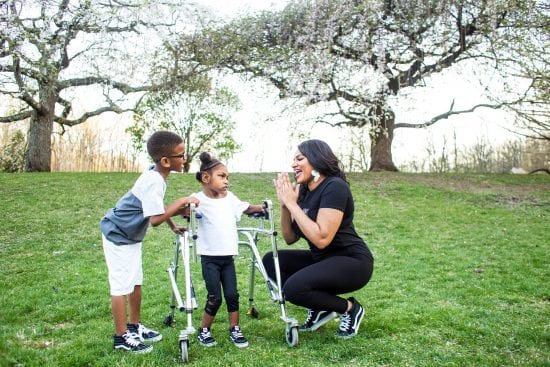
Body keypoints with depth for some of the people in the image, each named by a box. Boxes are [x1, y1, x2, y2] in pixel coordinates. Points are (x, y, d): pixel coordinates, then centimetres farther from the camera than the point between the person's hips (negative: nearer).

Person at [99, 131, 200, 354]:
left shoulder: (157, 175, -1)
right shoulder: (153, 182, -30)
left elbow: (158, 207, 14)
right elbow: (155, 219, -35)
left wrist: (173, 226, 11)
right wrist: (180, 203, -28)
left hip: (131, 235, 10)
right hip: (118, 235, -10)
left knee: (136, 282, 16)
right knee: (122, 285, -3)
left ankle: (134, 327, 30)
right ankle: (121, 337, 9)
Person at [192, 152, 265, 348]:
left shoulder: (230, 198, 7)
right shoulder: (199, 199, -10)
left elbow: (245, 208, 20)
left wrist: (261, 208, 7)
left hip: (228, 257, 5)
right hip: (210, 258, -5)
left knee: (232, 295, 6)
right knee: (215, 297, -2)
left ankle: (235, 330, 21)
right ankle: (204, 331, 18)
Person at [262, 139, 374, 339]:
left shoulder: (334, 187, -19)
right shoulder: (303, 191, 5)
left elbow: (322, 239, -29)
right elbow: (290, 238, 5)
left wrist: (292, 203, -23)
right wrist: (284, 204, -10)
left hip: (352, 262, -9)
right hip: (322, 259, 9)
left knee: (294, 288, -27)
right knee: (271, 261, 2)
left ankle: (349, 308, -1)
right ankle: (320, 308, 7)